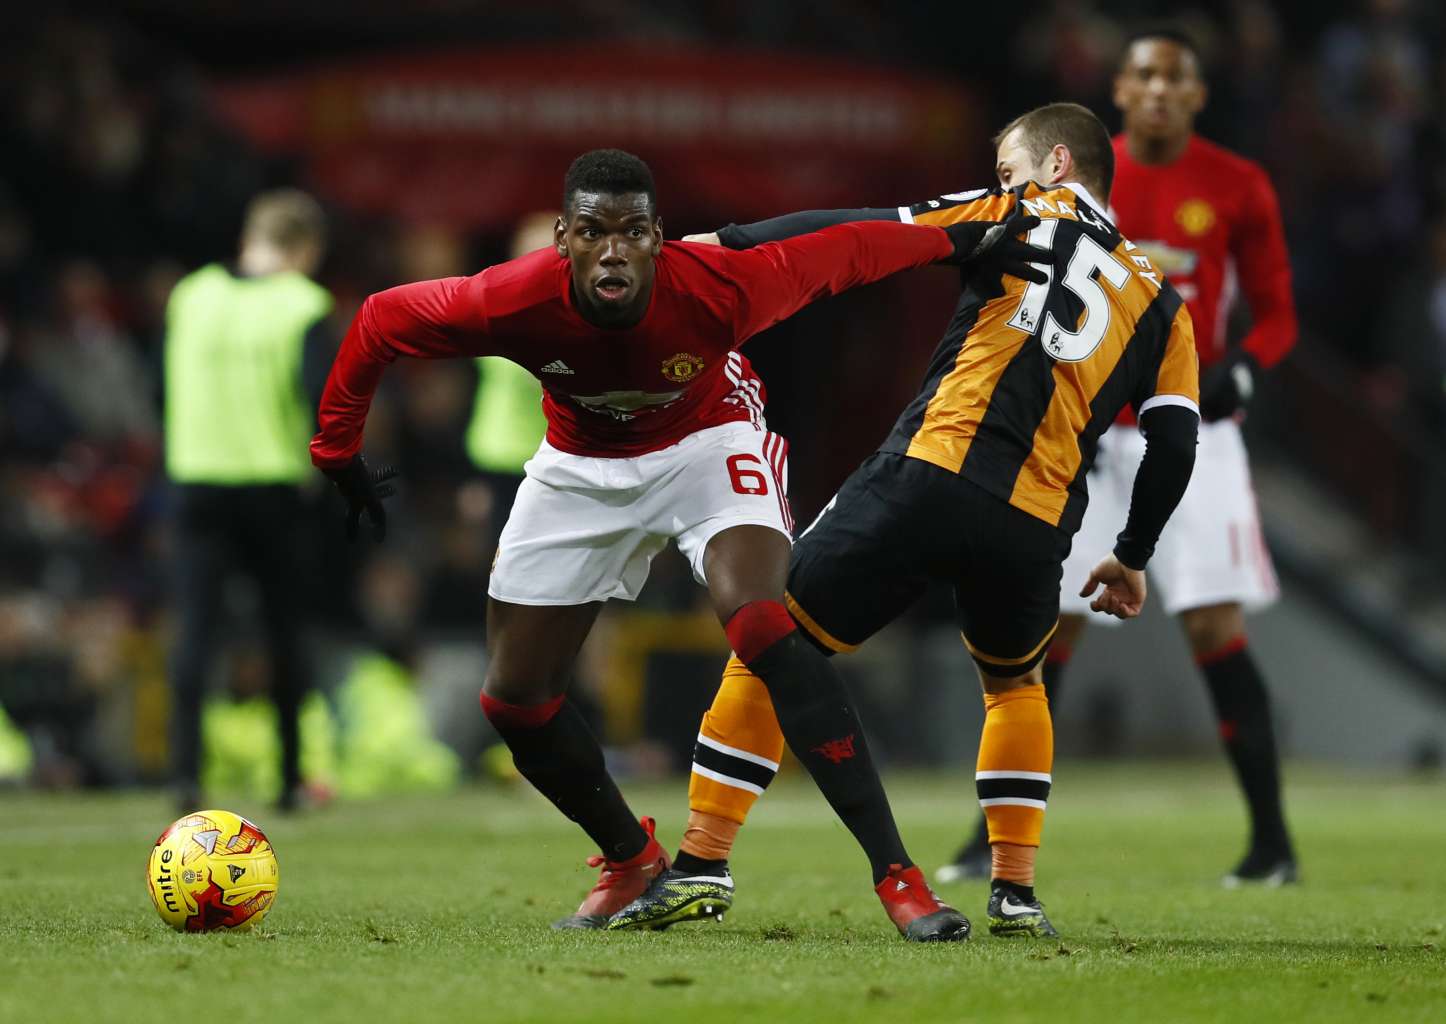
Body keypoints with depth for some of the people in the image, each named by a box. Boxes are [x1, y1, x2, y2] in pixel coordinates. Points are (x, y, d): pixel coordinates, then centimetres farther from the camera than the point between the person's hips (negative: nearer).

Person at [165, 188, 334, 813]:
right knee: (284, 632, 10)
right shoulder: (301, 305, -7)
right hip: (273, 483, -2)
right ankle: (292, 778, 15)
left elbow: (169, 385, 12)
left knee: (193, 630, -2)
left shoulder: (190, 297, 6)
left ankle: (186, 771, -18)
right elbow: (321, 393, -19)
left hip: (196, 481, 2)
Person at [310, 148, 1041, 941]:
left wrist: (955, 242, -3)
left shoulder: (718, 288, -34)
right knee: (513, 700, 3)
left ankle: (896, 875, -27)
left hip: (708, 442, -3)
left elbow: (843, 253, -17)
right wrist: (339, 453, -6)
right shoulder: (511, 302, -31)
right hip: (582, 464, 3)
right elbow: (378, 322, -14)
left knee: (761, 630, -29)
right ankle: (628, 861, 30)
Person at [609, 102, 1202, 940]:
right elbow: (1175, 442, 13)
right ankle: (1017, 894, 20)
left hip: (928, 476, -3)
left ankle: (704, 863, 2)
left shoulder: (1026, 213, 13)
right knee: (1016, 683, 32)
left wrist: (724, 243, 11)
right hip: (1034, 527, 4)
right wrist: (1133, 559, 25)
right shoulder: (1160, 300, 20)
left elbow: (862, 234, 7)